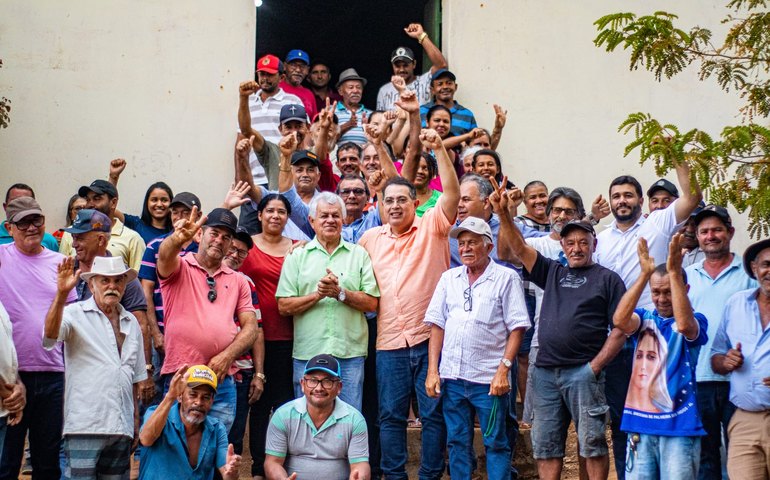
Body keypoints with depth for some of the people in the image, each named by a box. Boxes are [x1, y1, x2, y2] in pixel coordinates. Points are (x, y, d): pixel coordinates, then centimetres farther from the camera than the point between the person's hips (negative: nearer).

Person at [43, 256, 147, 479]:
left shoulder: (131, 322, 16)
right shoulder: (76, 314, 0)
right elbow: (50, 336, -22)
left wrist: (136, 420, 19)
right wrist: (62, 294, -33)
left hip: (122, 428, 5)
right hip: (85, 426, -5)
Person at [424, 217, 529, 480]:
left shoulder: (506, 278, 0)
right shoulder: (449, 278, 12)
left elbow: (517, 328, -5)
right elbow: (437, 326, 11)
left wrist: (503, 369, -13)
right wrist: (432, 370, 3)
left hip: (489, 379, -4)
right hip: (451, 376, 4)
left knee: (495, 443, 2)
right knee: (457, 442, 10)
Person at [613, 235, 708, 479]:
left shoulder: (695, 321, 2)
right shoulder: (644, 318, 10)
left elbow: (684, 324, -23)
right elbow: (619, 320, -13)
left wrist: (674, 272, -25)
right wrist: (644, 274, -19)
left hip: (679, 425, -3)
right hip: (640, 423, 3)